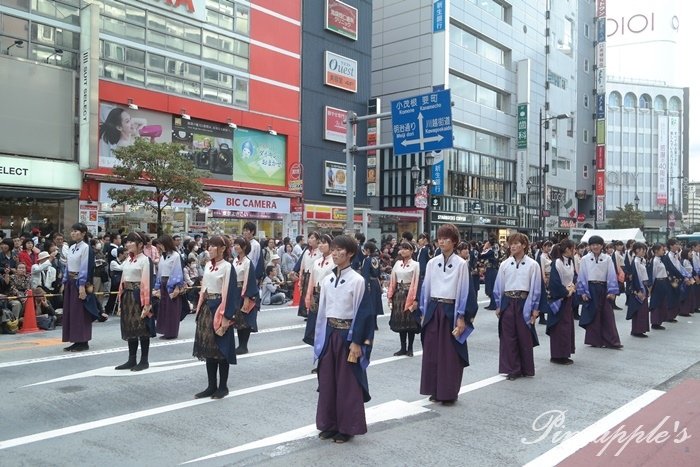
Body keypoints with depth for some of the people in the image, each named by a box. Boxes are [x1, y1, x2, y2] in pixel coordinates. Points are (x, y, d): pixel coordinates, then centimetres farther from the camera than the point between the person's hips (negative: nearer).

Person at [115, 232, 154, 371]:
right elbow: (123, 280, 15)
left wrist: (146, 304, -19)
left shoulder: (144, 260, -10)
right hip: (127, 296, 8)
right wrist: (121, 301, 12)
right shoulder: (127, 260, 13)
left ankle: (144, 361, 10)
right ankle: (132, 360, 21)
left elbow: (146, 283, -15)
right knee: (129, 328, 12)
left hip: (138, 296, -8)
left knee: (142, 328, 0)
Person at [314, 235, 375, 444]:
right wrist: (319, 338, 10)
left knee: (347, 382, 3)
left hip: (347, 334, -6)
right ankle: (329, 424, 24)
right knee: (327, 380, 10)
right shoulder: (327, 280, 6)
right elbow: (322, 310, 11)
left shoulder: (357, 280, -11)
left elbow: (361, 312, -11)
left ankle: (347, 427, 16)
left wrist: (356, 342, -14)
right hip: (329, 333, 6)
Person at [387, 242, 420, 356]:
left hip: (410, 294, -4)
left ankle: (410, 348, 11)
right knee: (400, 321, 7)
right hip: (398, 294, 4)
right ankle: (403, 348, 15)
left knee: (410, 321, 1)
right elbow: (392, 281, 9)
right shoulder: (397, 263, 9)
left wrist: (415, 299, -14)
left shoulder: (415, 264, -3)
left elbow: (416, 282, -8)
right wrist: (390, 296, 4)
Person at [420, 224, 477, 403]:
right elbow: (426, 288, 10)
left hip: (451, 310, -4)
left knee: (450, 353, 2)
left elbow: (464, 291, -5)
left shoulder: (461, 264, -5)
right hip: (433, 310, 4)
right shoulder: (432, 263, 5)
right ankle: (435, 390, 20)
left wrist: (461, 317, -8)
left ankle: (449, 392, 13)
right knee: (432, 351, 7)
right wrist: (424, 312, 8)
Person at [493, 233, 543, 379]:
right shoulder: (504, 264, 2)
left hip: (524, 303, -2)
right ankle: (512, 369, 18)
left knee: (525, 337, 8)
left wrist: (535, 309, -2)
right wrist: (498, 305, 7)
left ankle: (526, 369, 24)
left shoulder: (532, 265, -5)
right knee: (508, 337, 6)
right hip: (507, 303, 2)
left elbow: (536, 287, -1)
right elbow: (498, 287, 8)